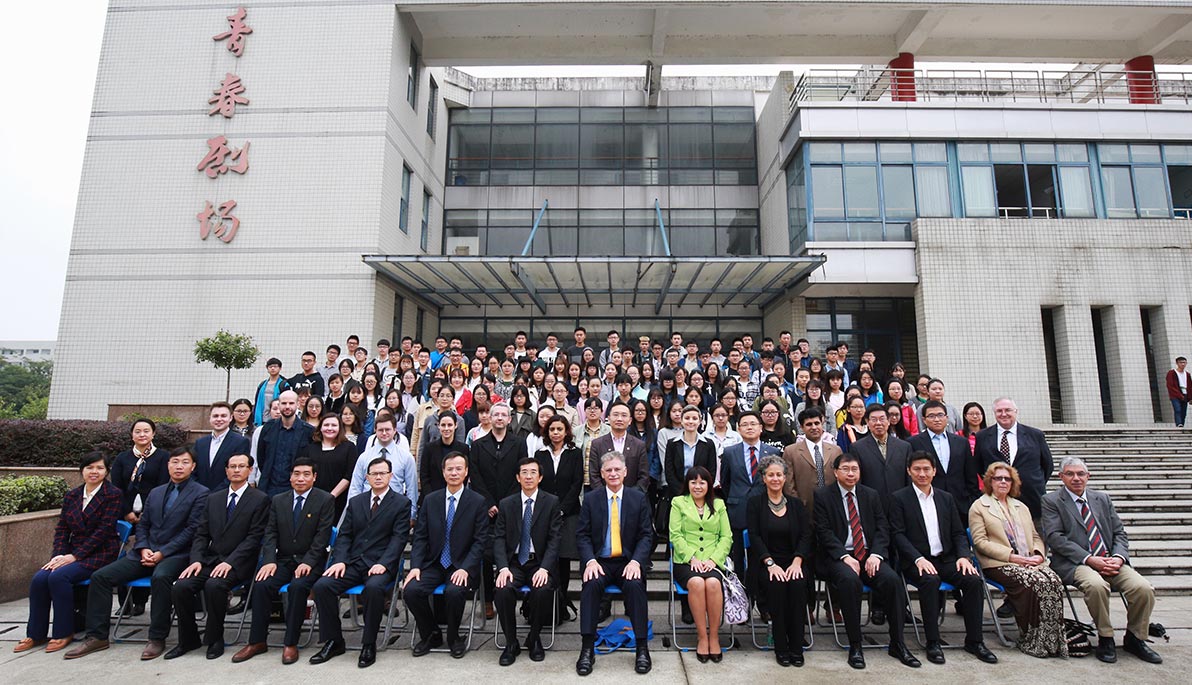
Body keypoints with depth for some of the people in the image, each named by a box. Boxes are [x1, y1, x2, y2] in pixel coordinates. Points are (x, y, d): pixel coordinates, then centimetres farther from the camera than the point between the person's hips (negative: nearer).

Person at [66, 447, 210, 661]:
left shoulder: (200, 493, -3)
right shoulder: (156, 492, 20)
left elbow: (192, 530, -9)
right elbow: (143, 524, 19)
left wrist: (162, 553, -14)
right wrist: (143, 549, 1)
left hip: (175, 555, -7)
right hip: (146, 553, 7)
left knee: (161, 577, -36)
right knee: (100, 576, -6)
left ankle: (157, 639, -23)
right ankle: (97, 636, 6)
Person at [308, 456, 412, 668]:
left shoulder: (401, 503, 2)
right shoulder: (355, 502, 16)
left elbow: (399, 537, -5)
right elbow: (344, 535, 12)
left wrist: (383, 564, -18)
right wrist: (340, 561, -5)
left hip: (381, 564, -4)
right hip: (353, 562, 5)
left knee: (374, 587, -34)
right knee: (322, 585, -19)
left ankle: (369, 644, -14)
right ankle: (334, 641, -1)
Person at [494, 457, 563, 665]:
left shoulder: (552, 502, 1)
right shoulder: (506, 504, 8)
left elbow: (554, 539, -5)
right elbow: (499, 538, 2)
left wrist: (544, 568, -18)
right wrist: (503, 568, -14)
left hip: (540, 563, -2)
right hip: (513, 562, 2)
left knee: (542, 591, -30)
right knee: (503, 590, -27)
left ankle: (534, 639, -1)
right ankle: (511, 643, -3)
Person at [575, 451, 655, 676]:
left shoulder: (639, 498, 5)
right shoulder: (590, 499, 5)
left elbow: (646, 535, 2)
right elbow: (582, 535, 3)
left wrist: (636, 561, -15)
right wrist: (590, 560, -15)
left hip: (628, 562, 0)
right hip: (600, 561, 1)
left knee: (634, 585, -30)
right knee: (591, 584, -29)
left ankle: (642, 647, -16)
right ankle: (588, 648, -19)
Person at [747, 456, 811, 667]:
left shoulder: (797, 505, 12)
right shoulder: (755, 503, 4)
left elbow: (806, 536, 3)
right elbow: (754, 537, -5)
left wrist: (797, 562, -14)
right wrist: (771, 564, -17)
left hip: (793, 562, 2)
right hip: (765, 564, -2)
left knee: (798, 583, -30)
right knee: (776, 585, -31)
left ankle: (796, 646, -17)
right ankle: (780, 647, -18)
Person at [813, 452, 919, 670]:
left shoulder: (871, 495, 14)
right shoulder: (823, 496, 1)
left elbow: (882, 528, 8)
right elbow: (824, 532, -6)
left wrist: (875, 554, -9)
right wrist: (845, 556, -17)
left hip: (869, 555, 4)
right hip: (839, 557, -4)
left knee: (892, 579, -24)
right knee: (850, 580, -33)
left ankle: (897, 644, -7)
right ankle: (855, 645, -19)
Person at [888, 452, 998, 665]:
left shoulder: (946, 498, 16)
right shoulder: (899, 498, 1)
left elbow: (959, 533, 14)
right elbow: (898, 534, -6)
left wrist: (963, 556, -5)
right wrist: (918, 559, -20)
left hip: (946, 559, 5)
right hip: (917, 561, -4)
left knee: (974, 579, -21)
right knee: (930, 580, -33)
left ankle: (974, 640, -6)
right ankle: (933, 642, -21)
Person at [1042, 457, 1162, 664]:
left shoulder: (1102, 499, 17)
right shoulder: (1052, 501, 0)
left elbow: (1119, 533, 13)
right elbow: (1055, 538, -8)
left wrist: (1118, 557, -7)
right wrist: (1089, 559, -17)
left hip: (1110, 561, 5)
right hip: (1075, 563, -5)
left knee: (1144, 588, -19)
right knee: (1096, 584, -34)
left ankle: (1135, 638, 7)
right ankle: (1105, 639, -10)